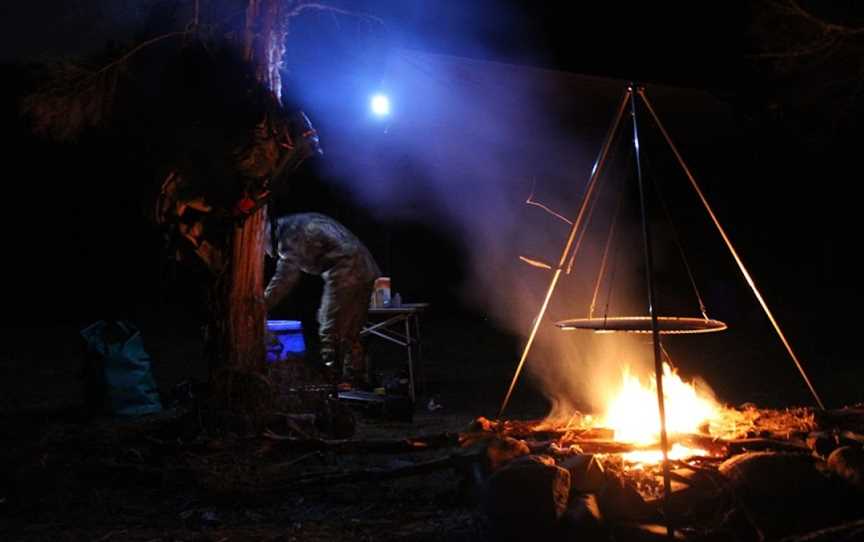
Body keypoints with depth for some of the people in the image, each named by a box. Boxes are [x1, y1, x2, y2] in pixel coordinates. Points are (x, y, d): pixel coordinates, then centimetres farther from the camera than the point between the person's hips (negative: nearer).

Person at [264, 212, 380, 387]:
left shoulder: (290, 235, -5)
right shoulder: (306, 221, 23)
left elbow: (285, 278, -12)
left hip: (344, 275, -9)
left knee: (330, 334, -5)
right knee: (350, 335, 15)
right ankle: (356, 383, 20)